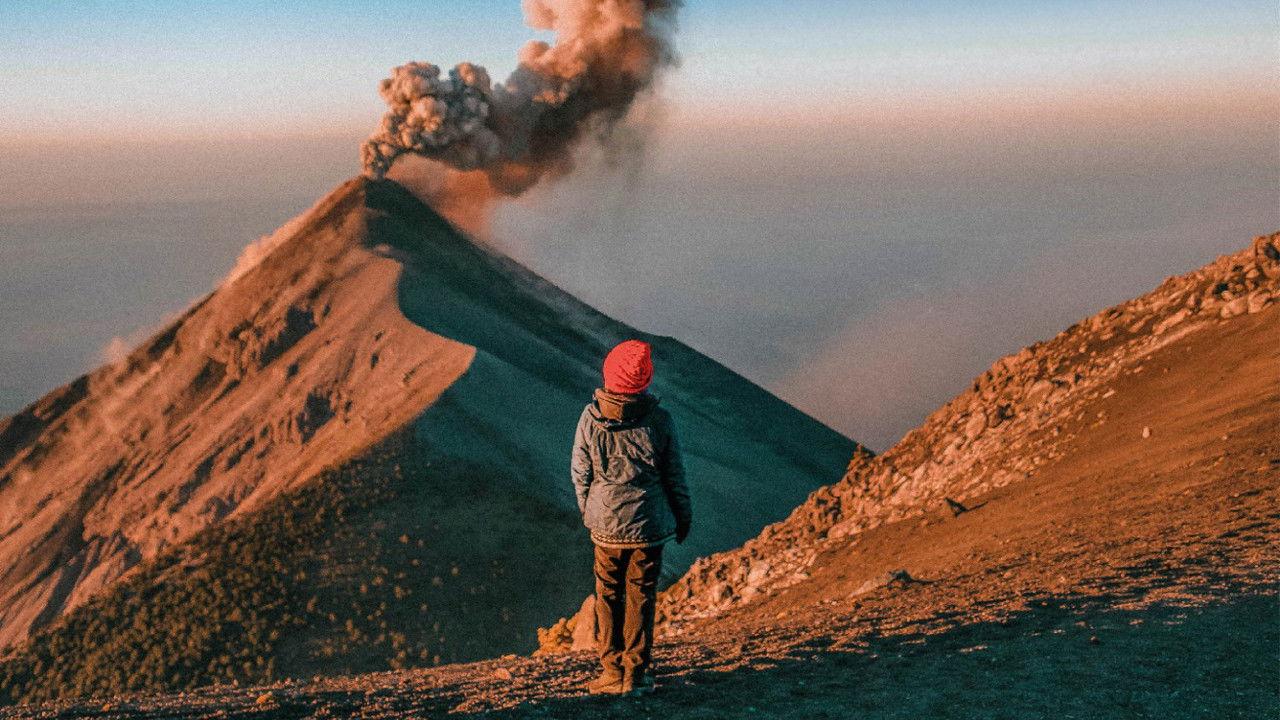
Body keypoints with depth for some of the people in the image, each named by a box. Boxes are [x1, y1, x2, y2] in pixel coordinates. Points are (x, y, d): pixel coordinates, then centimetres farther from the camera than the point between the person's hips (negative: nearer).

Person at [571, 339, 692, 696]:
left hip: (605, 525, 1)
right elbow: (675, 475, -4)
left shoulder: (590, 418, -10)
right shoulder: (659, 420, -13)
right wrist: (683, 516, 11)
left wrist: (589, 511, 16)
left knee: (608, 596, 13)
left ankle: (612, 671, 15)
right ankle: (635, 674, 13)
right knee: (641, 597, 9)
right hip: (650, 525, -1)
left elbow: (580, 473, -1)